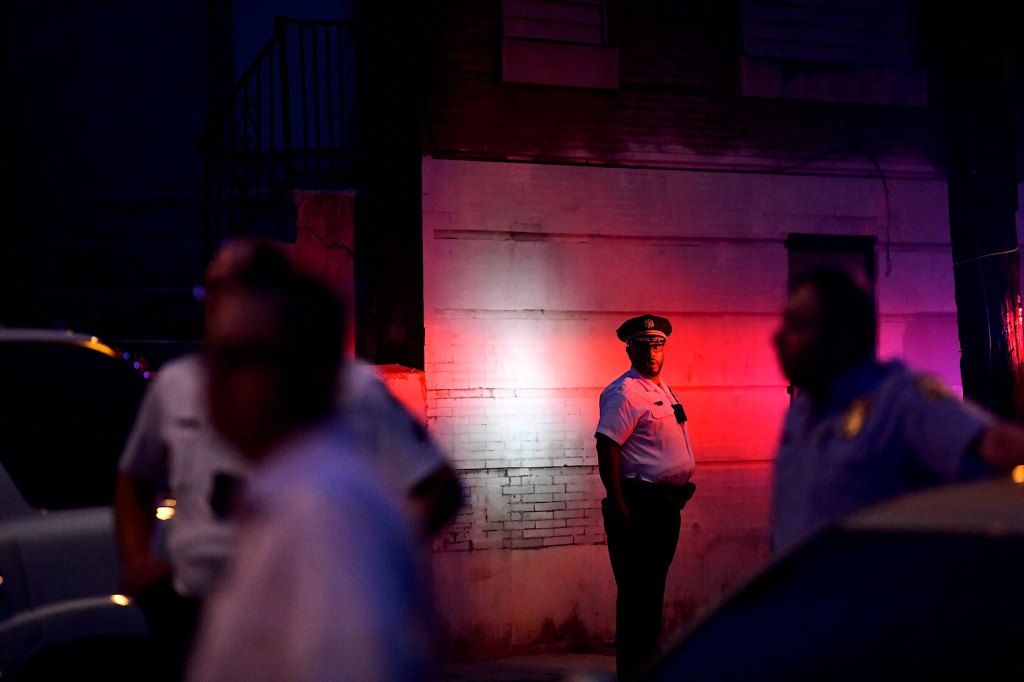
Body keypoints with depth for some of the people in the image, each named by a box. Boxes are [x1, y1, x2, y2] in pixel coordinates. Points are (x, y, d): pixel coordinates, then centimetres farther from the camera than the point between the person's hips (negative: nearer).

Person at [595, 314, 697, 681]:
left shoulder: (662, 389, 17)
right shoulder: (624, 393, -12)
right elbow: (606, 446, -18)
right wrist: (618, 506, -23)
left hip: (666, 505, 9)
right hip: (640, 505, -9)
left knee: (653, 588, 16)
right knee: (637, 592, -6)